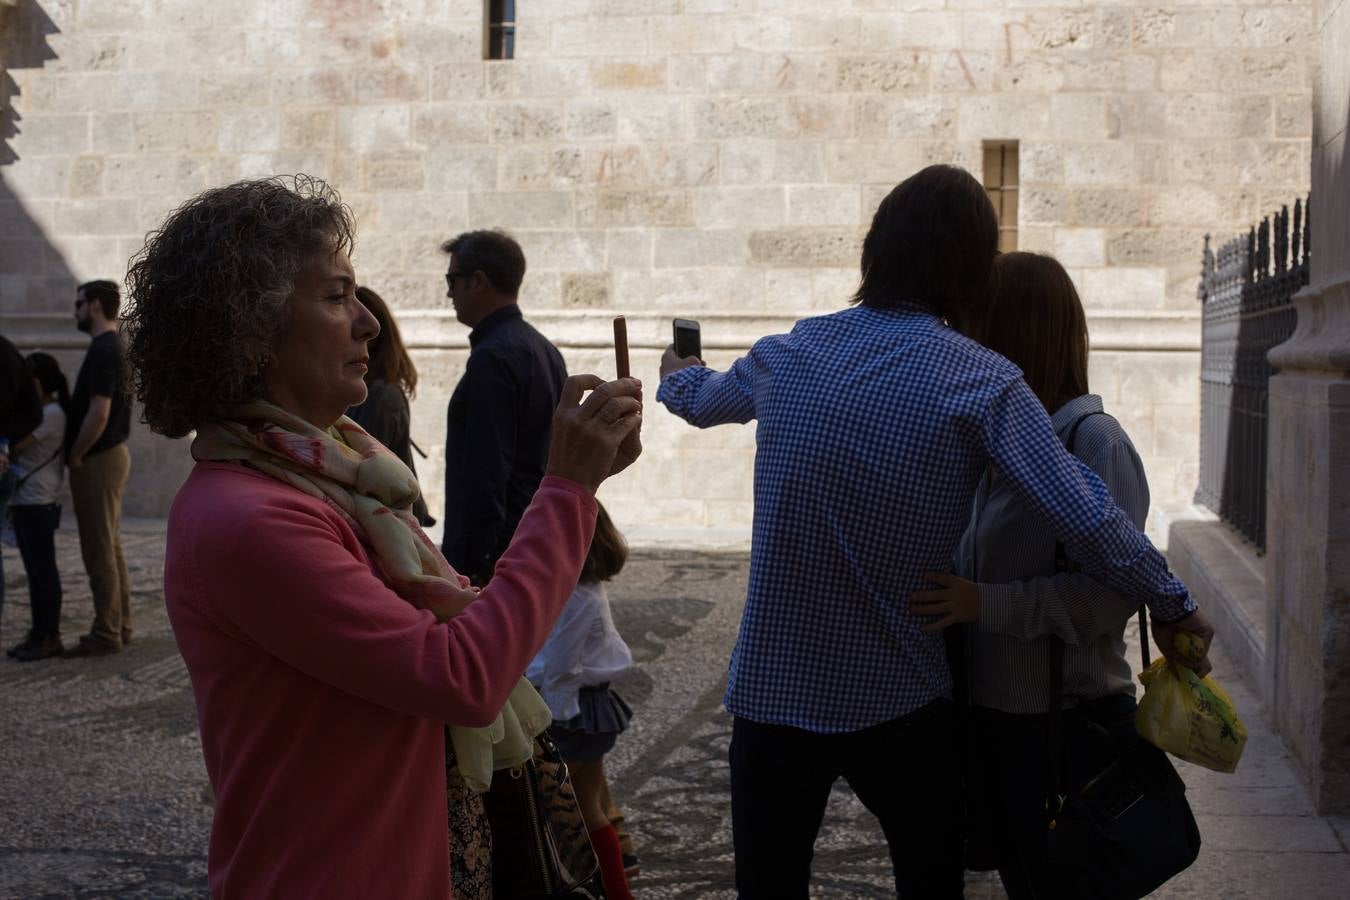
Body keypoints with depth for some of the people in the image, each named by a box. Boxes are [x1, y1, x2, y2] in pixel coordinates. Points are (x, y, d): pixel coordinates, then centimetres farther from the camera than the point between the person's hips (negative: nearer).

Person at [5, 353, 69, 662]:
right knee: (34, 571, 12)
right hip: (24, 503, 9)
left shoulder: (52, 413, -13)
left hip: (38, 504, -9)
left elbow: (13, 445, -19)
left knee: (44, 570, -4)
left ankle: (50, 637, 1)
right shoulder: (40, 412, 16)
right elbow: (17, 448, 14)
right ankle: (39, 633, 18)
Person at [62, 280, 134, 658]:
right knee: (110, 548, 14)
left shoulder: (102, 351, -17)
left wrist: (74, 457, -13)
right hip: (112, 454, 10)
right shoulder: (114, 347, 14)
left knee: (99, 552, -5)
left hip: (98, 460, -10)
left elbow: (98, 414, -24)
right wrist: (82, 455, 15)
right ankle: (119, 626, 19)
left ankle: (106, 634, -1)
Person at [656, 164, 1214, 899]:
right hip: (899, 705, -2)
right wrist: (1174, 608, 1)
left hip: (771, 693, 2)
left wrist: (675, 377, 46)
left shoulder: (787, 355, 1)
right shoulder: (982, 383, -11)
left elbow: (702, 400, 23)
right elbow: (1089, 521, -14)